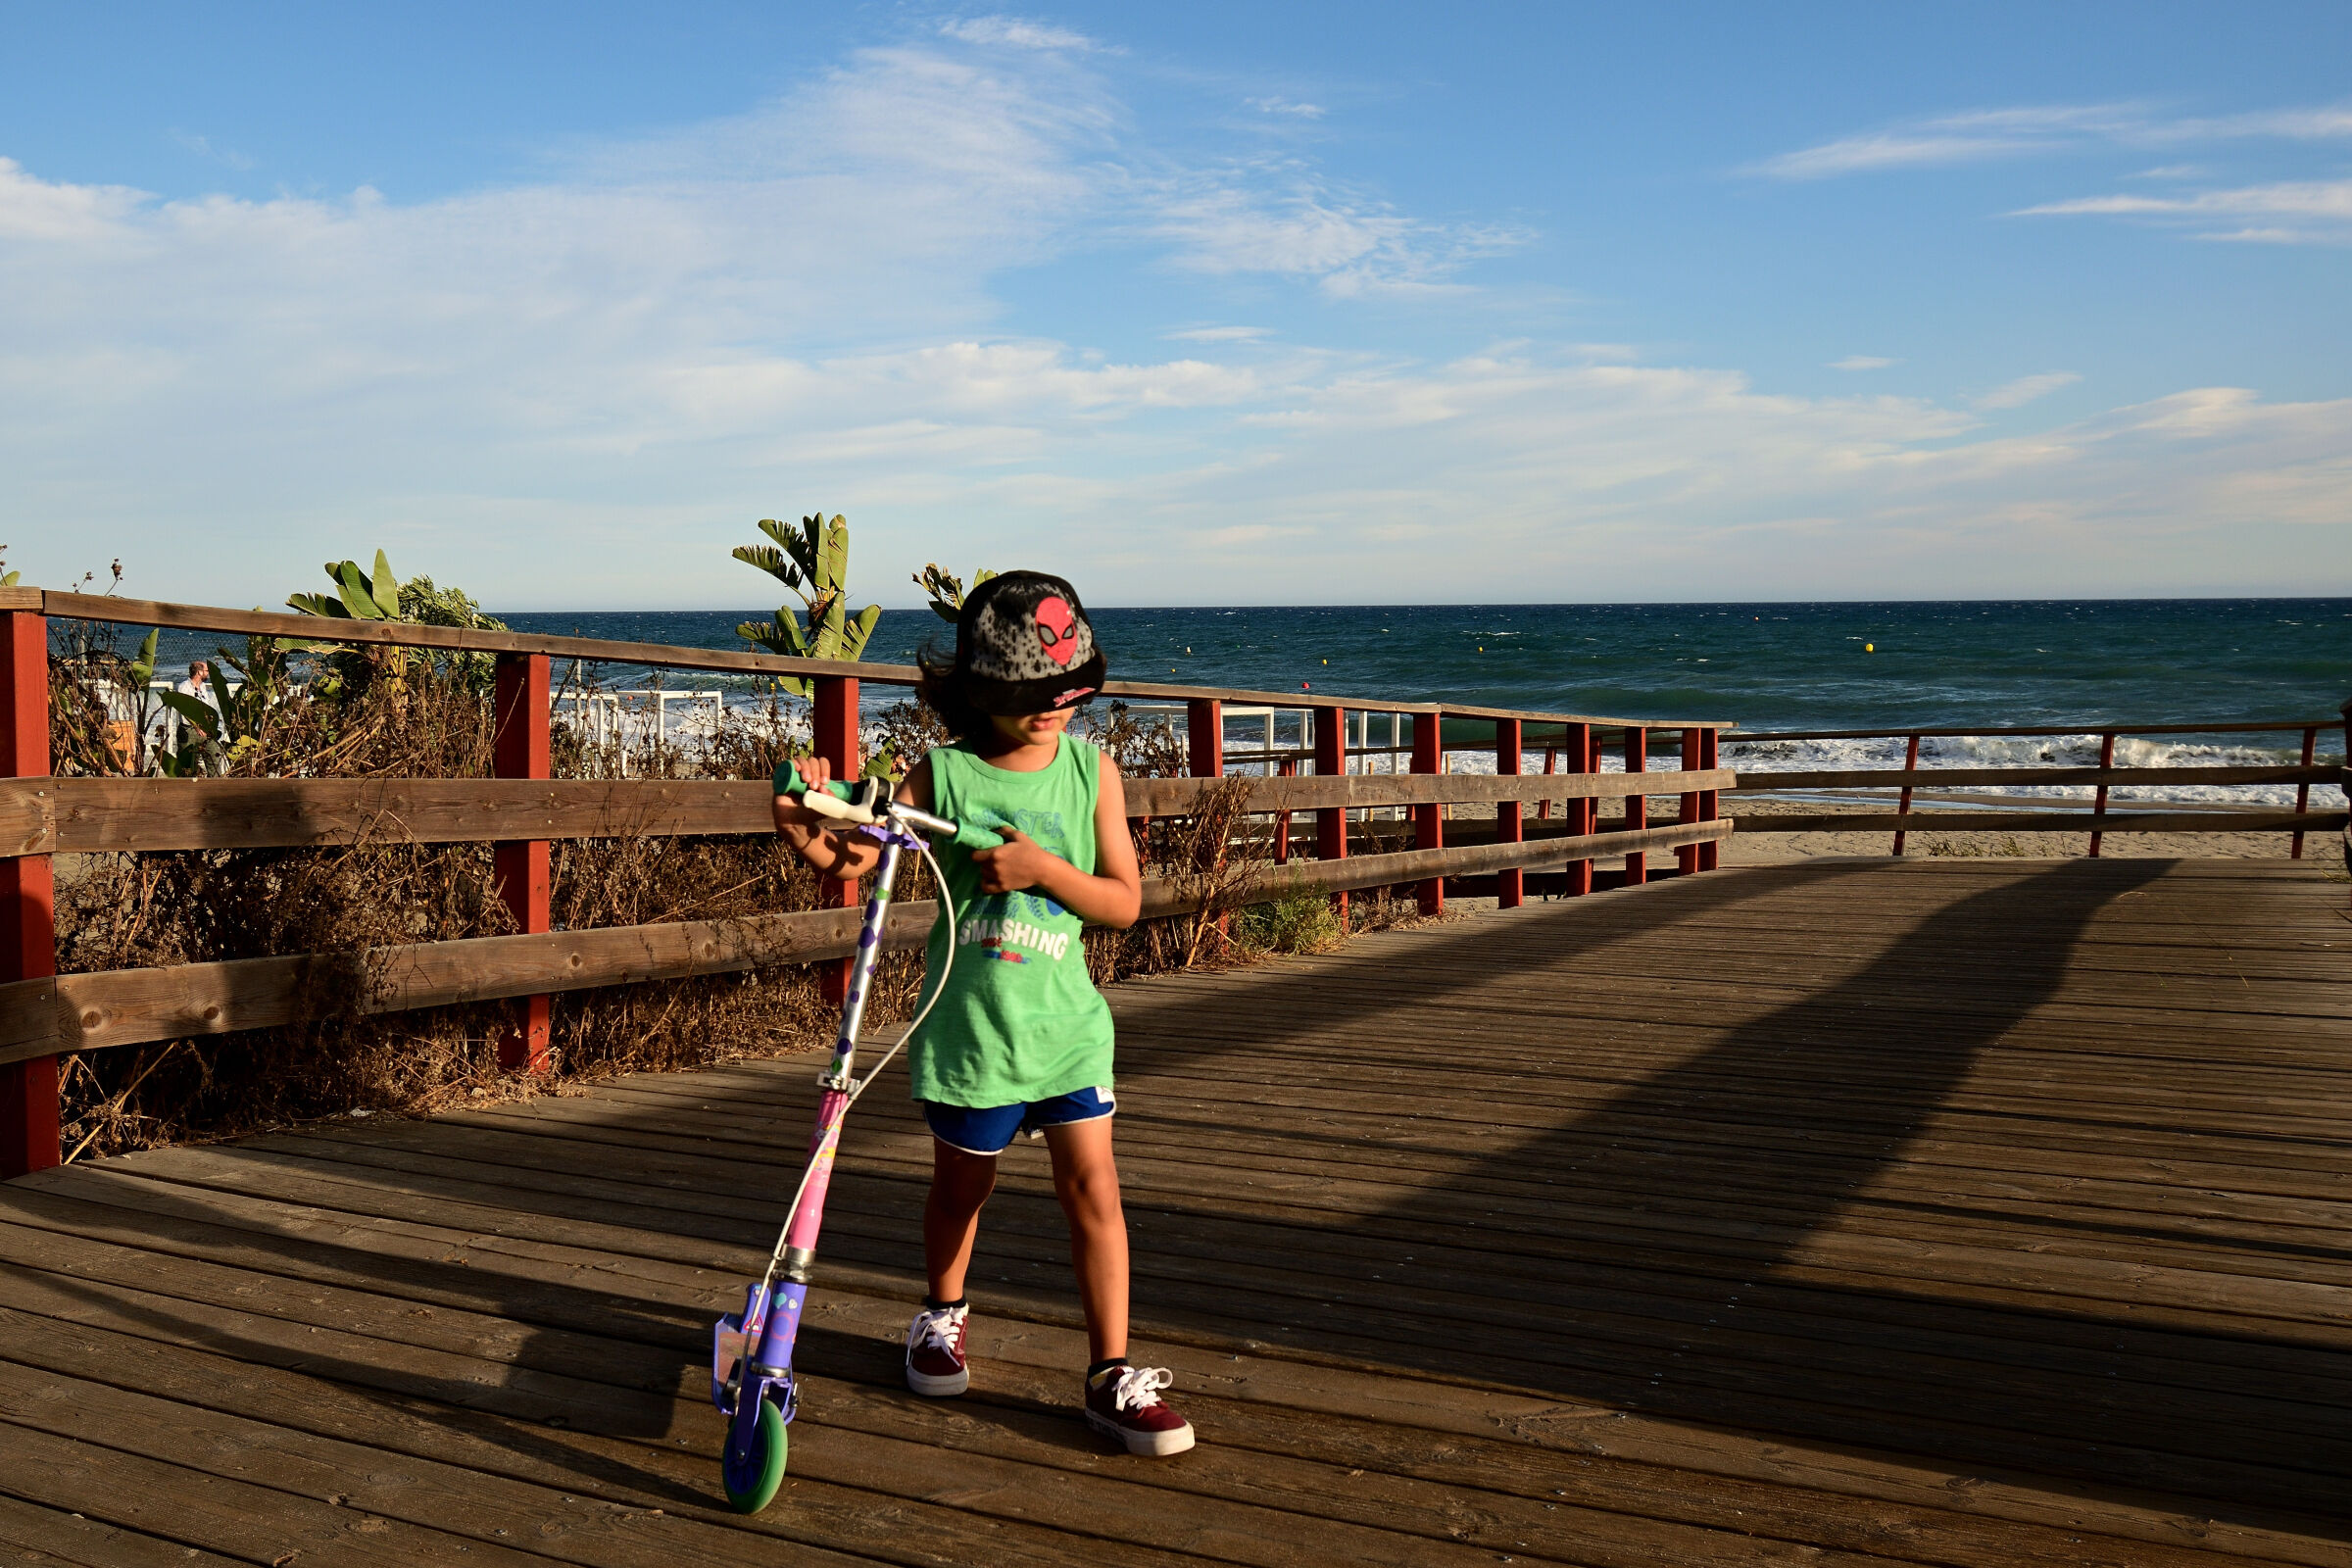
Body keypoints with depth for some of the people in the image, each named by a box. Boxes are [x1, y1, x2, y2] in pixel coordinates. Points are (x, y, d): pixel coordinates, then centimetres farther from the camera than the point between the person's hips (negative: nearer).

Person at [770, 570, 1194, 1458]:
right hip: (968, 1021, -1)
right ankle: (943, 1315, 44)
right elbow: (854, 859, -9)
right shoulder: (944, 774, -6)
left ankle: (1112, 1374, 5)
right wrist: (808, 835, -30)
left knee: (1093, 1186, -5)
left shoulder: (1090, 770, -2)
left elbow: (1124, 901, -3)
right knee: (962, 1183, 17)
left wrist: (1044, 868, -19)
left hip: (1063, 1018, 1)